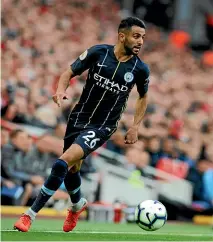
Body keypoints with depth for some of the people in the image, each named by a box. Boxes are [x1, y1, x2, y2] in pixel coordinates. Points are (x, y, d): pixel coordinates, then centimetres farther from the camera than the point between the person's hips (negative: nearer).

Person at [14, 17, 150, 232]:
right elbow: (69, 72, 0)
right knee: (72, 168, 19)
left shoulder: (140, 69, -7)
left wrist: (135, 127, 6)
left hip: (102, 127, -3)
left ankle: (30, 214, -13)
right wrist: (61, 90, -21)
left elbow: (143, 97, 13)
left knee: (63, 163, -21)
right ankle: (78, 205, 52)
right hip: (79, 117, 3)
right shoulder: (99, 52, -8)